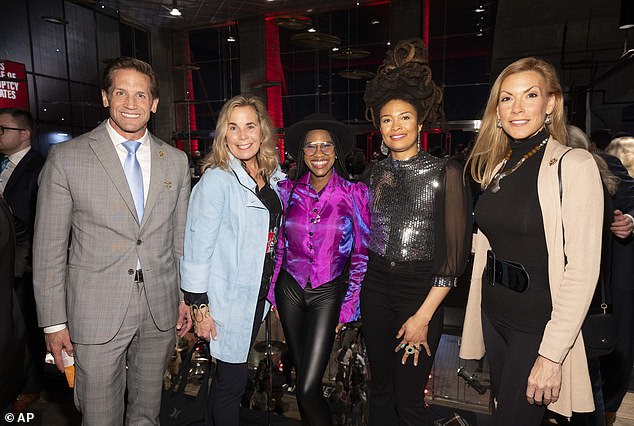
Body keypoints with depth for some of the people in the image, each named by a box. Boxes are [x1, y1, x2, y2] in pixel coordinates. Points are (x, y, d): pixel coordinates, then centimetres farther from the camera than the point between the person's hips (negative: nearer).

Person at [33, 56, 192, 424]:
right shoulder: (67, 157, -6)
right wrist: (54, 321, -4)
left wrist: (186, 296, 8)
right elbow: (49, 247, -4)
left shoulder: (176, 161, 3)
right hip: (96, 312, -2)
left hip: (161, 311, 3)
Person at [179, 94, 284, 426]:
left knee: (230, 371, 23)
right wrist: (199, 306, -16)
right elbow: (197, 248, -17)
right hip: (228, 296, -7)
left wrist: (268, 289, 13)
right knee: (233, 378, 7)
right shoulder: (216, 179, -17)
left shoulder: (273, 175, 3)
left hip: (258, 291, 7)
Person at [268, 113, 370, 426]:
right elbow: (278, 245, 8)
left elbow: (361, 254, -4)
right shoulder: (288, 190, -1)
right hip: (290, 289, 3)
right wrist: (272, 294, 6)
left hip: (327, 293, -3)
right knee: (301, 374, 17)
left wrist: (348, 307, -4)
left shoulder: (354, 194, -8)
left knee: (307, 388, -7)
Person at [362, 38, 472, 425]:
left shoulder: (446, 172, -9)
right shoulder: (377, 172, 6)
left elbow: (455, 253, -10)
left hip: (421, 290, -4)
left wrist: (423, 316, -13)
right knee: (381, 388, 16)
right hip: (377, 287, 4)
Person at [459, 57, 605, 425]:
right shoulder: (497, 167, 6)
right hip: (494, 312, 6)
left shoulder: (574, 165, -14)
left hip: (539, 319, -6)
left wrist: (552, 354, -21)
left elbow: (583, 270, -18)